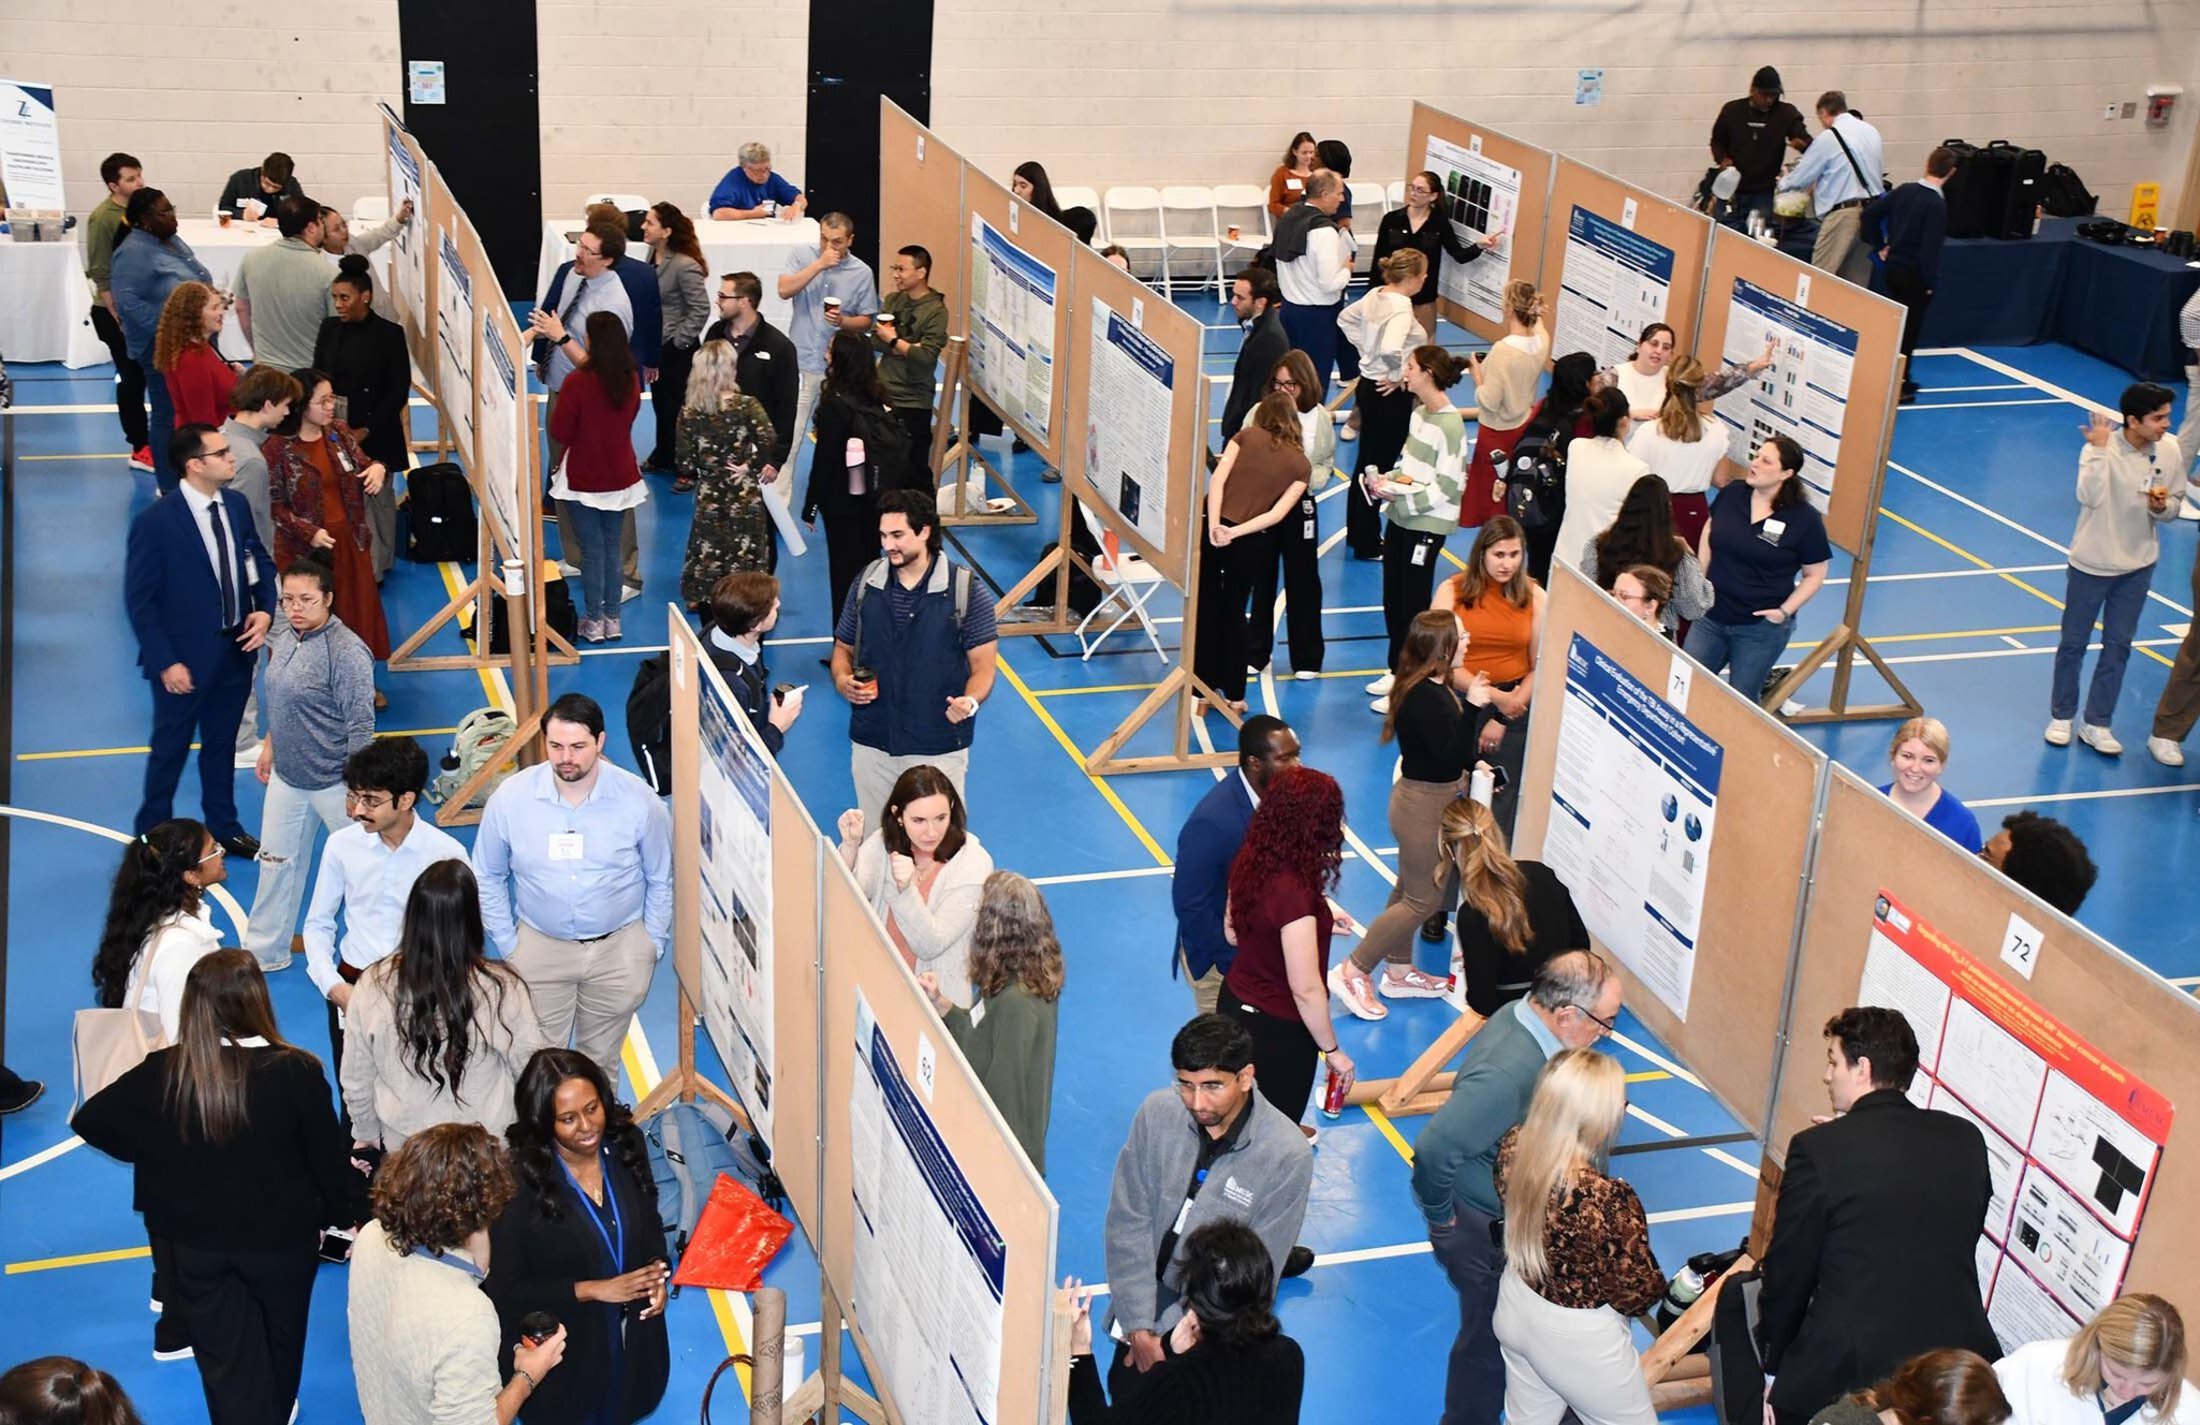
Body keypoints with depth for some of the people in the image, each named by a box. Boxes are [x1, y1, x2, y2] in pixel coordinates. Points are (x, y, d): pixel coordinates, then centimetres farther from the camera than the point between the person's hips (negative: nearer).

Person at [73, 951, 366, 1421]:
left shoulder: (162, 1073, -17)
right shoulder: (296, 1073, -23)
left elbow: (90, 1120, -4)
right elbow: (329, 1159, -14)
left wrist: (152, 1153, 9)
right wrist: (351, 1211, 3)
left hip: (193, 1245, 0)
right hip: (280, 1240, 0)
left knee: (225, 1359, 13)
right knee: (278, 1346, 25)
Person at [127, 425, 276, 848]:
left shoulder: (236, 505, -1)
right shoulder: (155, 522, -20)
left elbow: (261, 561, 12)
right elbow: (139, 600, -16)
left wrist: (265, 610, -6)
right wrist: (165, 662, -18)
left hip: (235, 649, 6)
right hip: (185, 658, -6)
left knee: (222, 743, 22)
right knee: (170, 748, 11)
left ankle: (223, 826, 39)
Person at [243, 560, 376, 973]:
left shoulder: (346, 653, -22)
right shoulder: (284, 637, 2)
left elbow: (361, 726, -20)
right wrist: (269, 745, 21)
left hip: (333, 781, -8)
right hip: (286, 775, 8)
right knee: (277, 861, 17)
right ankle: (265, 951, 30)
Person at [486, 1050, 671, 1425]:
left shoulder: (627, 1144, -14)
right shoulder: (519, 1183, -28)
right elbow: (503, 1289, -21)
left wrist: (659, 1275, -12)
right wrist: (592, 1290, -24)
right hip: (565, 1350, -4)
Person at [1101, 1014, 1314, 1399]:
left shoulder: (1288, 1155, -24)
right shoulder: (1158, 1112, -15)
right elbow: (1127, 1222, -10)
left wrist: (1169, 1337, -18)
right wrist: (1139, 1328, -15)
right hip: (1149, 1292, 3)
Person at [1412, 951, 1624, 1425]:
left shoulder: (1521, 1015, -8)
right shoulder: (1508, 1074, -38)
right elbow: (1434, 1151, -40)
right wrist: (1440, 1217, -22)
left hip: (1511, 1218, 9)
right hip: (1486, 1232, -9)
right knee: (1488, 1340, 12)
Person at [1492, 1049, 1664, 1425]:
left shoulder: (1514, 1148, -19)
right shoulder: (1608, 1200, -39)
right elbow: (1636, 1296, -23)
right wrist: (1672, 1283, -2)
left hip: (1516, 1310, 6)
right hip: (1577, 1338, -6)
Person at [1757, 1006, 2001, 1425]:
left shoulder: (1818, 1149, -10)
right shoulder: (1966, 1140, 3)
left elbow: (1788, 1275, -3)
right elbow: (1957, 1251, 12)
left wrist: (1772, 1363, 10)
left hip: (1846, 1374, -5)